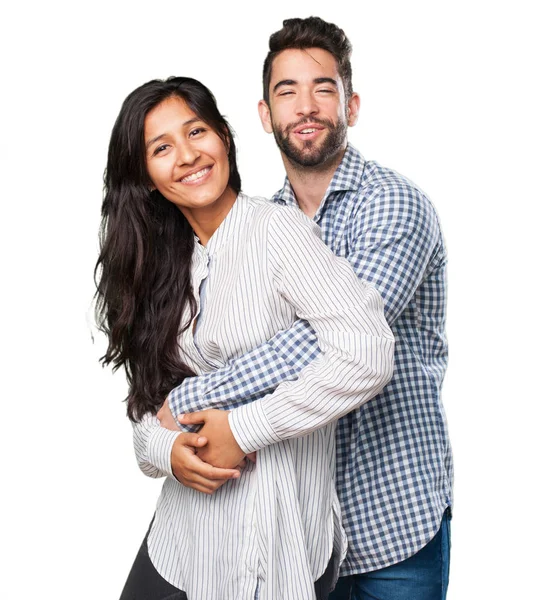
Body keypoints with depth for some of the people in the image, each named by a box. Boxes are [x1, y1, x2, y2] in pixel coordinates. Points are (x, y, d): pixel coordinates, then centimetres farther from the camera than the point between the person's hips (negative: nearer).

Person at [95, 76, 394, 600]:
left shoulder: (277, 229, -13)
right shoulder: (161, 264, 7)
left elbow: (367, 355, -24)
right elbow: (148, 396, 7)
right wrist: (168, 449, -15)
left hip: (276, 528, -6)